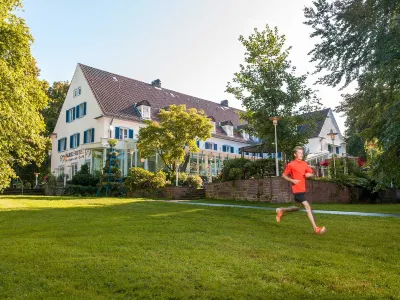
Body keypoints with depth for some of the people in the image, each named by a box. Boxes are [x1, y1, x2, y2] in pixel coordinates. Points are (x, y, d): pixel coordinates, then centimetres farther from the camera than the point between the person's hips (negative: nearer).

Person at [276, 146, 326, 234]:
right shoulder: (291, 165, -7)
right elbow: (284, 175, -3)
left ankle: (281, 210, 38)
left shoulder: (304, 164, 9)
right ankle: (316, 228, -10)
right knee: (307, 207, -13)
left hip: (303, 189, 8)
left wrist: (309, 174, -8)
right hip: (297, 190, -8)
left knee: (297, 208, 18)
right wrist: (292, 180, -18)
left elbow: (311, 173, 16)